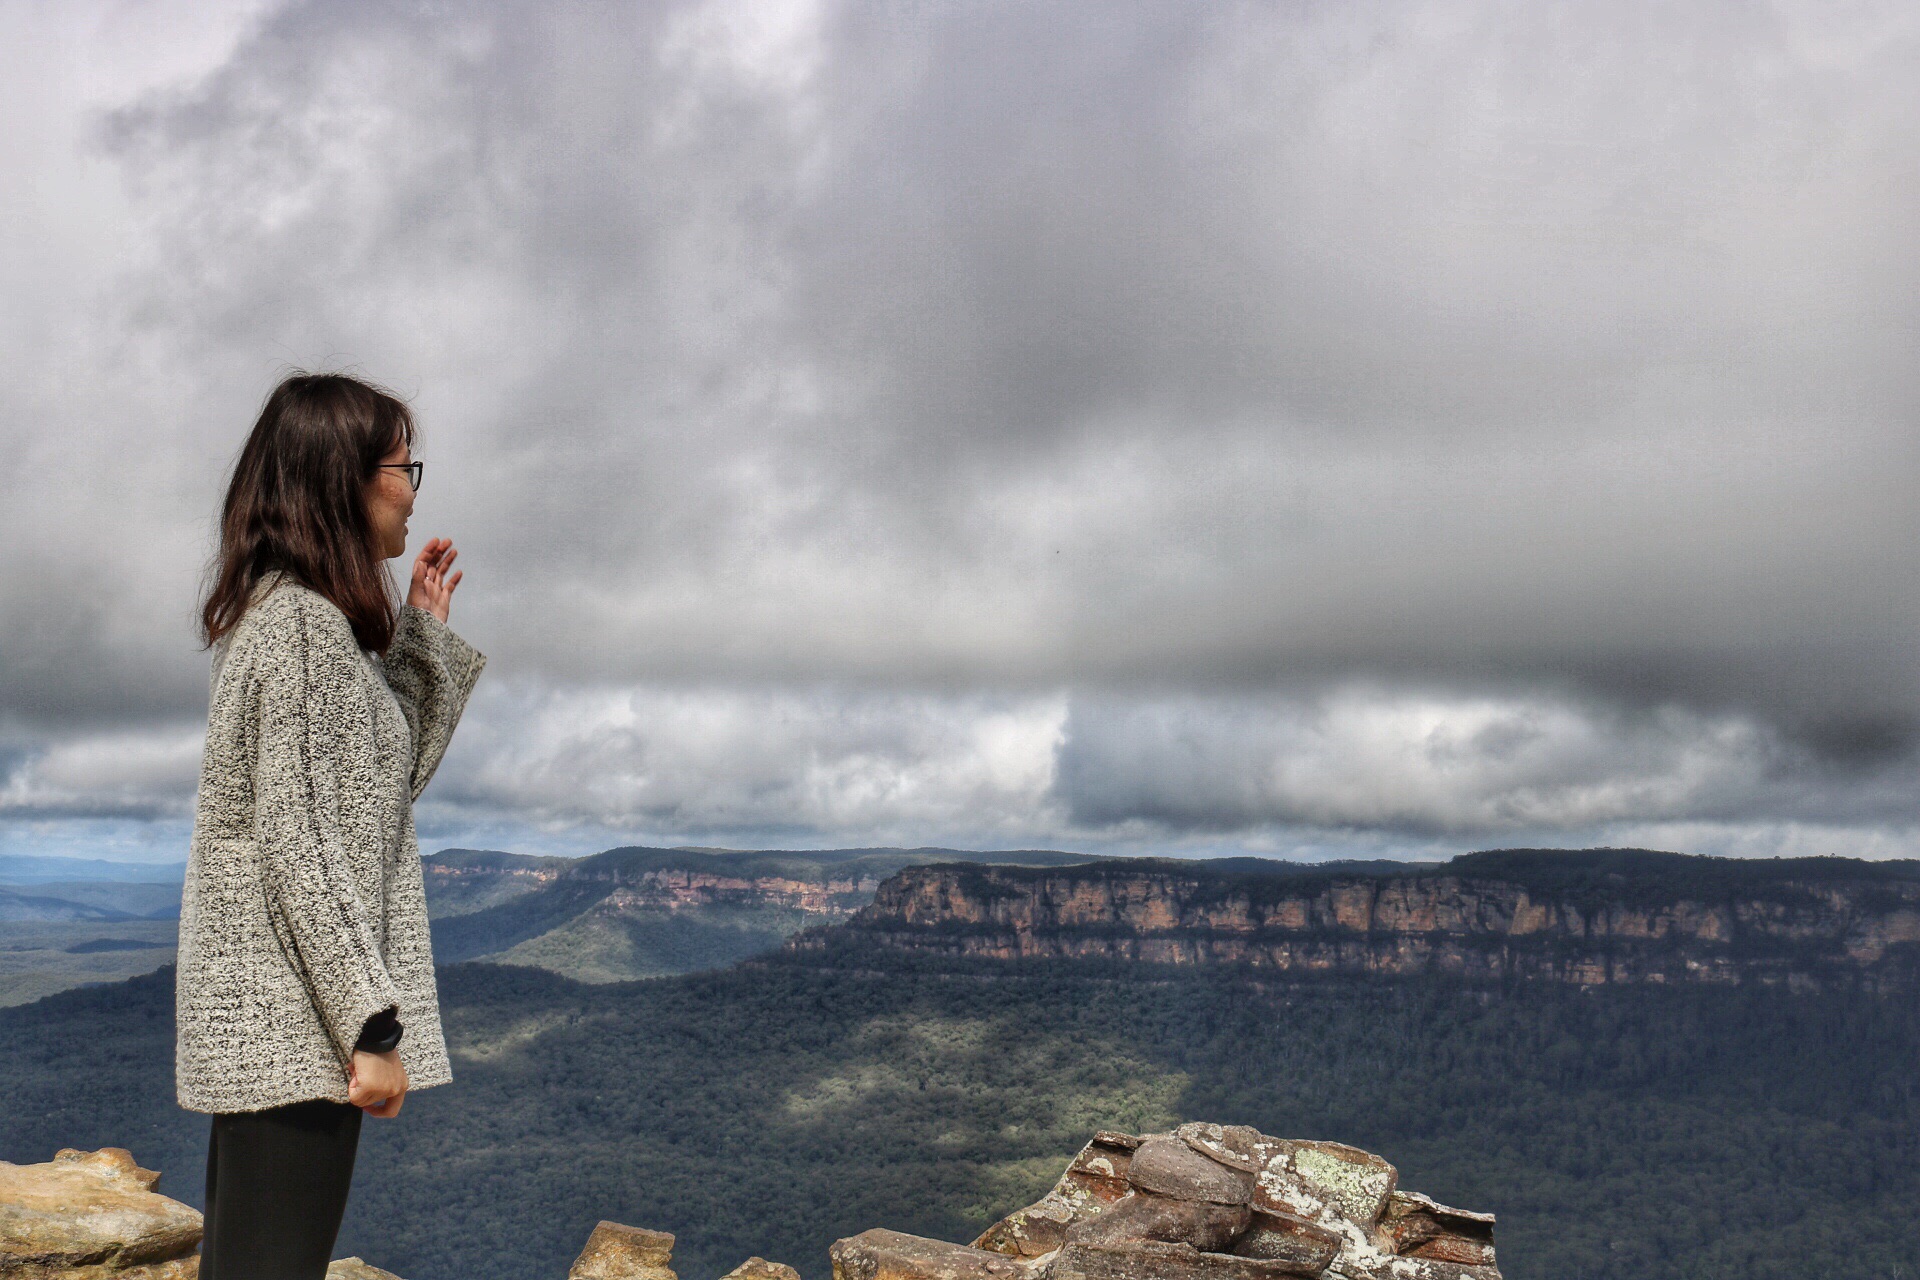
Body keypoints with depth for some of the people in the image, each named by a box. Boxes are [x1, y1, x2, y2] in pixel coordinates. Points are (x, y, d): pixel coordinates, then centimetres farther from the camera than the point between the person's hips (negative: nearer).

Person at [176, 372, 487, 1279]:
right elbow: (297, 841, -20)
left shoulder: (280, 612, 17)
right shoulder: (304, 622, -14)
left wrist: (423, 633, 19)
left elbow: (381, 781, 23)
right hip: (295, 1024, -10)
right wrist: (372, 1024, -20)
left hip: (252, 1024, 10)